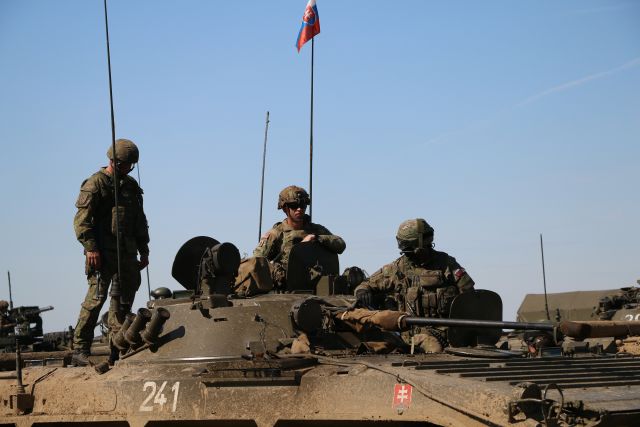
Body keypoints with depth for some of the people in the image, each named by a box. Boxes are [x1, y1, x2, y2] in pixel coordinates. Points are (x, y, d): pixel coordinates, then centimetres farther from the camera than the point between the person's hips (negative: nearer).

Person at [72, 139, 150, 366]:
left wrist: (144, 251, 20)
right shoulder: (95, 184, -4)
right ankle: (80, 349, -12)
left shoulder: (131, 185, 18)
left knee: (126, 294, 8)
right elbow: (82, 220, -9)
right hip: (102, 253, -7)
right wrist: (90, 248, -18)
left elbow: (140, 222, 24)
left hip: (127, 252, 7)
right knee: (97, 297, -13)